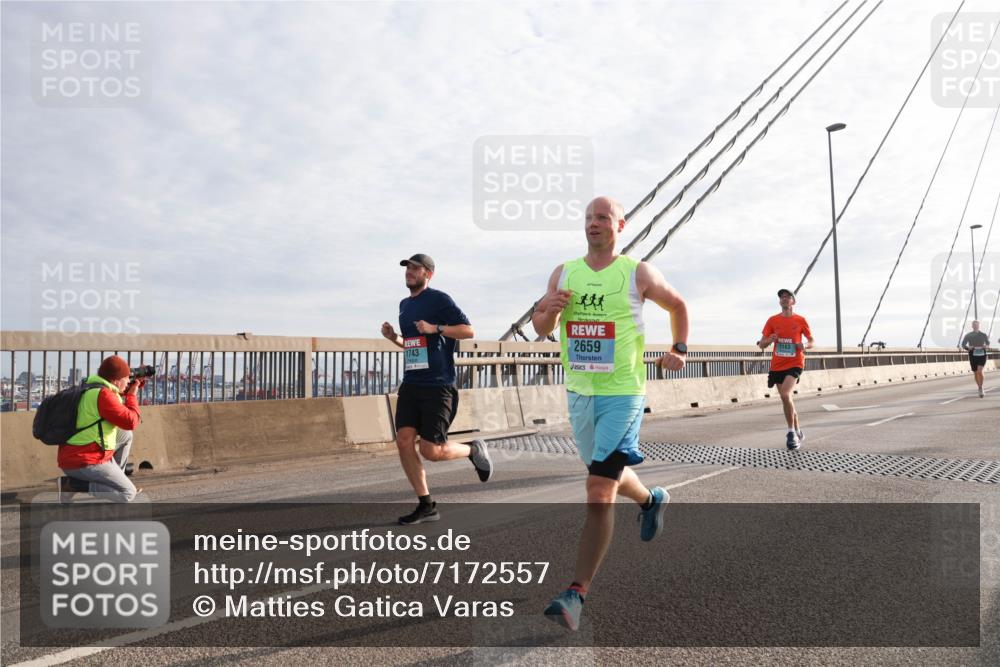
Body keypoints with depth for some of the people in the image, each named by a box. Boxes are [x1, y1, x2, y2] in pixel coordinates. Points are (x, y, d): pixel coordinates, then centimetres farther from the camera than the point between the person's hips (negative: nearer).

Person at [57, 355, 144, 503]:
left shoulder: (93, 389, 11)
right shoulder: (103, 394, -19)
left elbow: (119, 410, 27)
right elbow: (131, 422, -18)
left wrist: (134, 386, 17)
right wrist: (132, 395, -3)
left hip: (74, 457, 10)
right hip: (84, 463, -10)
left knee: (126, 434, 23)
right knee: (128, 495, -7)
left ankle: (116, 481, 22)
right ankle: (71, 484, -9)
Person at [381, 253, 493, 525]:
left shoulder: (439, 300, -6)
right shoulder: (404, 305, 18)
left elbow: (469, 331, -10)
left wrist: (436, 328, -20)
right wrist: (393, 337, 10)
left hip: (438, 385, -7)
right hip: (410, 384, 7)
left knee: (431, 450, -8)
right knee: (404, 441, -4)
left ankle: (474, 450, 22)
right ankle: (426, 505, 8)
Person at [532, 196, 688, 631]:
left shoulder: (638, 273, -4)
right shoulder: (563, 273, 5)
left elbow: (677, 305, 13)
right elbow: (540, 330, 7)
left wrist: (680, 349, 0)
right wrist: (547, 311, -15)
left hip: (622, 394, -5)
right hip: (578, 392, 5)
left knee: (599, 491, -12)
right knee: (608, 475, 24)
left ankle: (577, 595, -8)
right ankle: (652, 500, 57)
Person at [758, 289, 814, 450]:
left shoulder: (800, 320, 0)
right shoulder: (772, 320, 4)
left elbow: (812, 341, 10)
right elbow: (761, 345, 5)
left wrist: (805, 346, -13)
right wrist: (769, 340, -18)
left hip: (794, 364, -4)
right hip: (777, 365, 4)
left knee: (785, 395, -23)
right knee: (786, 398, 10)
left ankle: (791, 432, -10)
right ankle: (798, 432, 26)